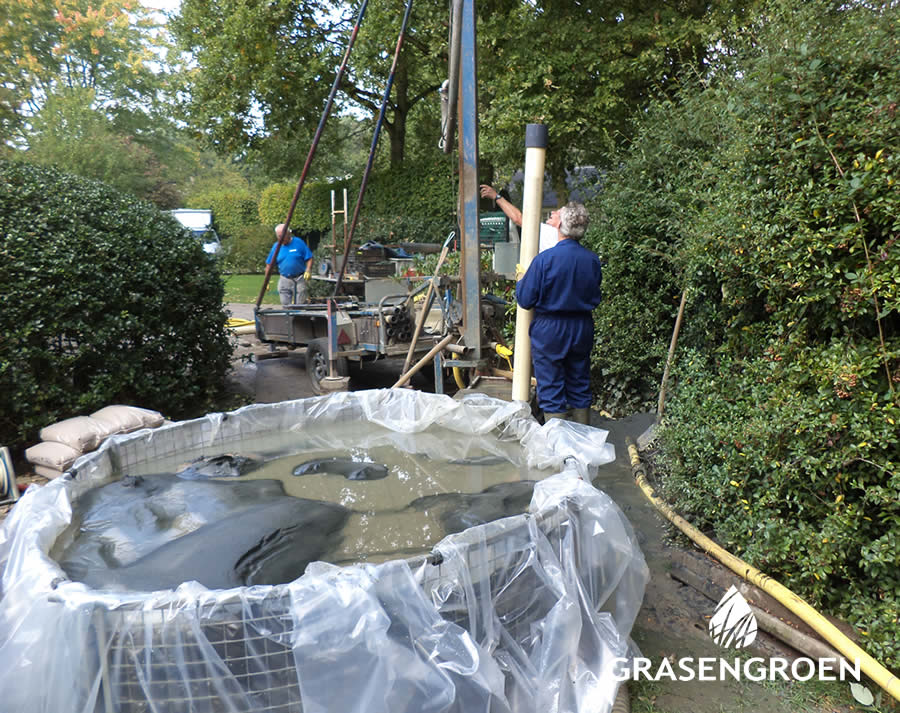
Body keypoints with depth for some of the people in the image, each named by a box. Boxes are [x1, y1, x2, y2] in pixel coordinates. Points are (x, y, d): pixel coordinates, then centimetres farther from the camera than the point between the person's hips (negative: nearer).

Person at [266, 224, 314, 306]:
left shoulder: (299, 243, -3)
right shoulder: (276, 246, 6)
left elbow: (309, 259, -1)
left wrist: (307, 271, -17)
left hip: (300, 279, -2)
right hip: (284, 280, 3)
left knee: (300, 305, -2)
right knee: (286, 306, 2)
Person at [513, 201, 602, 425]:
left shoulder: (545, 259, -18)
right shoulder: (593, 259, -4)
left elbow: (525, 300, -12)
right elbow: (595, 296, 10)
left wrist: (521, 281, 7)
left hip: (550, 330, -5)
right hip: (583, 328, 5)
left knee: (551, 389, 6)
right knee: (580, 386, 17)